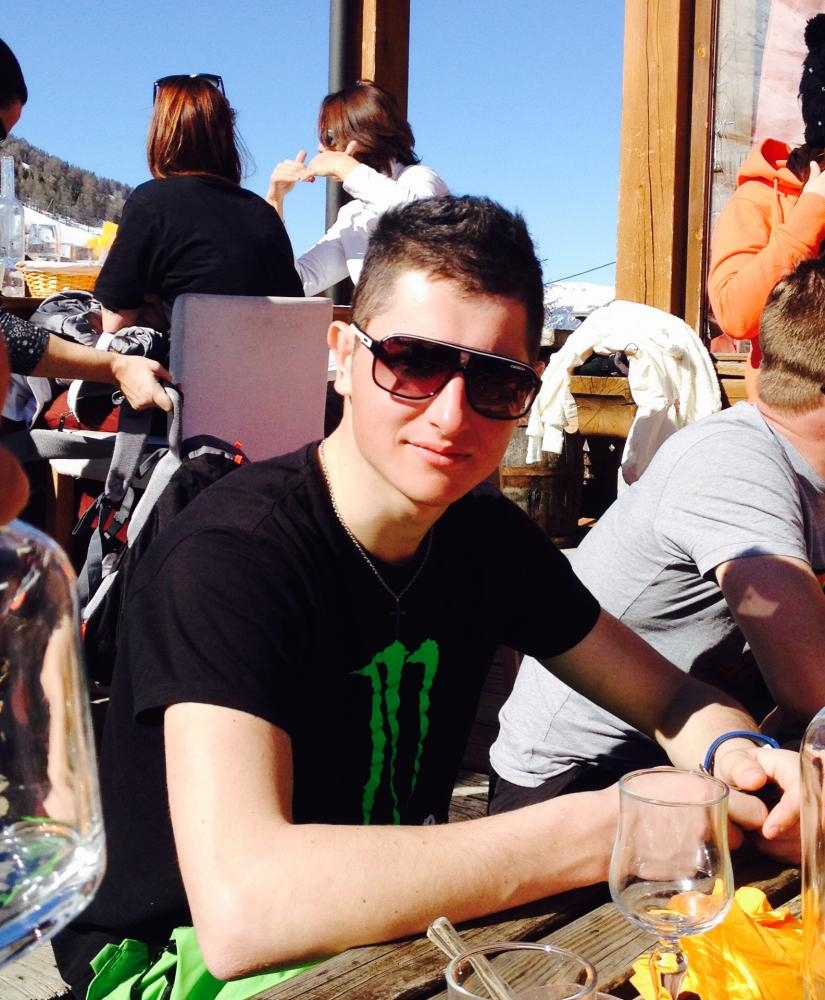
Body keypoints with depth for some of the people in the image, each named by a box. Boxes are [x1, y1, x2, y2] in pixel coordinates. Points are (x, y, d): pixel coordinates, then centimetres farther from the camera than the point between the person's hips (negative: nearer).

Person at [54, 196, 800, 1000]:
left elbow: (670, 698, 7)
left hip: (391, 930, 7)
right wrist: (600, 831, -35)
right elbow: (240, 908, -38)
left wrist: (734, 753, -18)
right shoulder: (229, 559, -25)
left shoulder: (490, 535, -3)